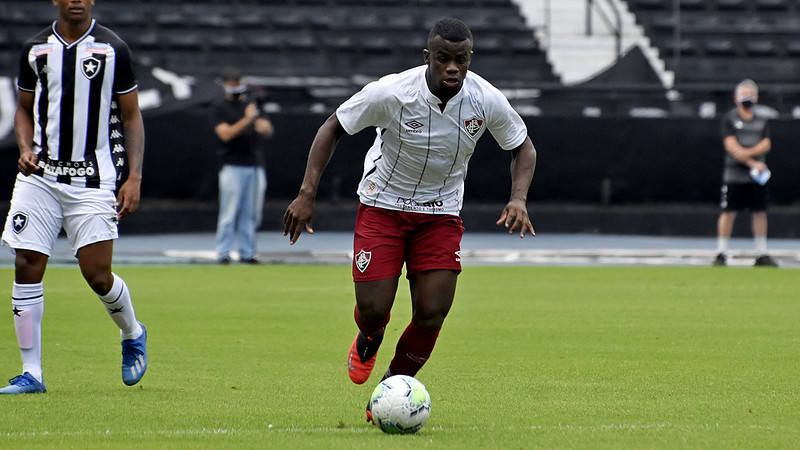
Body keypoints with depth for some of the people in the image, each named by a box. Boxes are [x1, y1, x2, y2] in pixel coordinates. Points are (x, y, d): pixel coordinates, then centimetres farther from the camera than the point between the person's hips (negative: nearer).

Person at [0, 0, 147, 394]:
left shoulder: (112, 49, 1)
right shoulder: (35, 48, 8)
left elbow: (131, 116, 5)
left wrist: (134, 177, -4)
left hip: (94, 180, -3)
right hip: (39, 177, 3)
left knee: (97, 274, -10)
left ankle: (133, 334, 22)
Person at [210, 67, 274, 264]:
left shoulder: (250, 104, 19)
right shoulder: (220, 109, 3)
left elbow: (268, 129, 13)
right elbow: (225, 134, -11)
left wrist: (263, 126, -10)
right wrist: (247, 119, -19)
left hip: (256, 167, 5)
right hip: (233, 166, -5)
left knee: (251, 214, 4)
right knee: (229, 213, -7)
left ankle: (247, 253, 8)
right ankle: (223, 253, -4)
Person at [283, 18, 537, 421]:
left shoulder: (487, 101, -17)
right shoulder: (392, 92, -24)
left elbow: (523, 148, 2)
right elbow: (333, 128, -10)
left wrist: (518, 198, -17)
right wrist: (306, 194, -16)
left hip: (441, 213, 2)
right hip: (383, 203, -2)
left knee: (431, 315, -10)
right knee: (373, 309, -11)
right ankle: (368, 342, 29)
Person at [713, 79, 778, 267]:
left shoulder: (762, 121, 13)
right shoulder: (729, 118, 1)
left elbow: (766, 144, 1)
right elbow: (731, 145, -9)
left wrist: (748, 152, -18)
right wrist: (753, 163, -17)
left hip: (758, 175, 4)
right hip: (734, 173, -4)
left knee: (759, 212, 3)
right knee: (729, 212, -4)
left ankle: (761, 254, 9)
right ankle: (721, 254, 0)